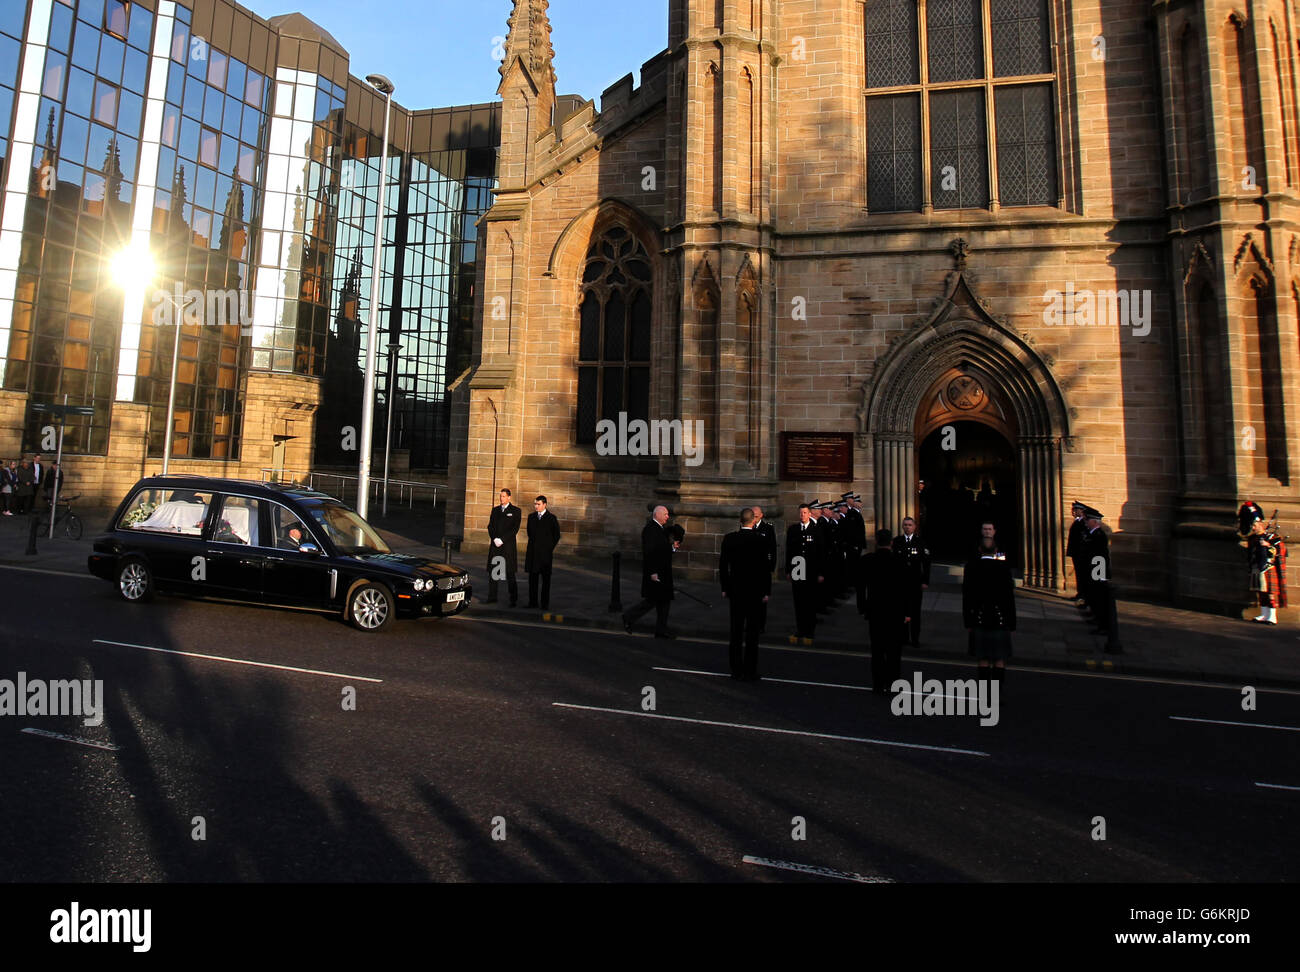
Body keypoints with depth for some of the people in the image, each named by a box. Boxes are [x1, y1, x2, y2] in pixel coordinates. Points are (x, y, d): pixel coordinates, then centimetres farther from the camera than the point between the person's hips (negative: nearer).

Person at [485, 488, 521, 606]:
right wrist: (494, 539, -6)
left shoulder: (516, 511, 1)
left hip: (508, 545, -5)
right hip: (495, 545, 5)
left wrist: (502, 539, -14)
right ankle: (492, 597, 13)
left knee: (510, 574, -4)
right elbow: (490, 526, 11)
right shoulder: (495, 510, 15)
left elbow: (515, 529, -7)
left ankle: (513, 599, 2)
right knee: (492, 572, 5)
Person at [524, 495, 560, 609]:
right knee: (532, 577, 7)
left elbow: (556, 535, 2)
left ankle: (545, 604, 5)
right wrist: (532, 543, 14)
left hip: (545, 552, -4)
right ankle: (532, 602, 14)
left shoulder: (551, 518, -3)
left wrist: (550, 548, 0)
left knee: (546, 578, 1)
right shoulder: (531, 516, 11)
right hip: (532, 552, 4)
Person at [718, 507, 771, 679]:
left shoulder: (729, 538, -2)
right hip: (755, 592, -3)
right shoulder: (761, 540, -12)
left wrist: (725, 588, 10)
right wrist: (767, 591, -3)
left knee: (736, 632, 11)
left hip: (735, 590, 3)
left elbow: (723, 565, 2)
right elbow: (765, 567, -11)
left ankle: (736, 670, 17)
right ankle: (749, 672, 8)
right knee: (752, 633, 4)